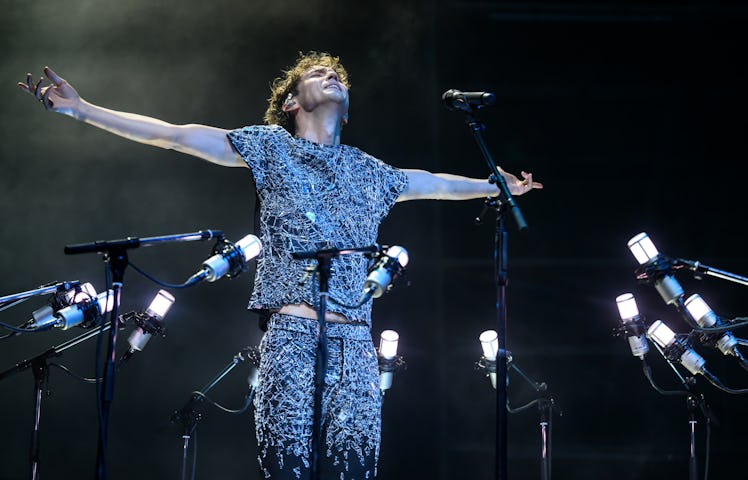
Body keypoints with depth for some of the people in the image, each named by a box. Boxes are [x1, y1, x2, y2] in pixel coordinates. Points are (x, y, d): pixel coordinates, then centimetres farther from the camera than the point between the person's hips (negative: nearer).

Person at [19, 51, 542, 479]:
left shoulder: (368, 170, 22)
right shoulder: (271, 146, 11)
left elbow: (434, 183, 39)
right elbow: (172, 134, 6)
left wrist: (496, 186, 47)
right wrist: (82, 109, 1)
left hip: (356, 343, 3)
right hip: (291, 335, -3)